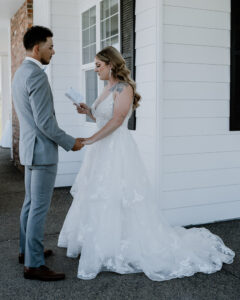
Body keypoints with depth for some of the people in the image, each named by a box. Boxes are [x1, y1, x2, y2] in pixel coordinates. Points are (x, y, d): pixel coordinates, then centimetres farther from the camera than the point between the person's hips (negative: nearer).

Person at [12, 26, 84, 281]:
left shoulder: (20, 73, 13)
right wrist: (70, 143, -12)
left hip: (30, 147, 10)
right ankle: (34, 264, 5)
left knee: (30, 203, 18)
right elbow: (44, 121, -23)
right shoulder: (37, 75, -19)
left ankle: (27, 250, 30)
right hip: (42, 150, -10)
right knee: (39, 208, -4)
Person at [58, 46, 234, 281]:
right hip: (102, 150, 9)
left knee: (119, 201, -5)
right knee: (98, 199, 13)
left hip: (117, 151, -9)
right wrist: (88, 111, 4)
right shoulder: (107, 88, 15)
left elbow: (117, 120, -22)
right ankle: (103, 246, 26)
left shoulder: (124, 88, -12)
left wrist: (90, 139, -25)